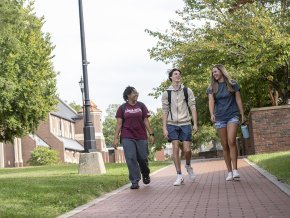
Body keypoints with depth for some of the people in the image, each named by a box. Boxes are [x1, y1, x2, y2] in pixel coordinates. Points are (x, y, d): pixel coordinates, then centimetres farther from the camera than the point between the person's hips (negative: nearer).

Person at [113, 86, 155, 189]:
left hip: (141, 136, 1)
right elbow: (119, 124, 2)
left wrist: (151, 134, 1)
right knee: (131, 158, -8)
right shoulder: (122, 108, 3)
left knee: (143, 158, 5)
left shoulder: (141, 106, 8)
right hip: (127, 137, -1)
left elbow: (146, 121, 7)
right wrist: (116, 138, -5)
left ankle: (145, 175, 33)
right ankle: (135, 181, -3)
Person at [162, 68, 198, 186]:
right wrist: (164, 128, -2)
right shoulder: (166, 93, 5)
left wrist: (195, 123, -4)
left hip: (185, 123, 0)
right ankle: (179, 176, -1)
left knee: (187, 150, -4)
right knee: (175, 148, -7)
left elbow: (193, 108, 4)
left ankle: (188, 165, 28)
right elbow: (165, 111, 4)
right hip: (172, 124, 0)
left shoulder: (187, 91, 6)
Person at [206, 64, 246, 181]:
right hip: (219, 118, 3)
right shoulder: (212, 88, 7)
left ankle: (235, 169, -18)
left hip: (232, 115, -2)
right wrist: (212, 114, -23)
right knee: (225, 146, 2)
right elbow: (211, 101, -5)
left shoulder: (232, 84, 4)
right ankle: (229, 172, 7)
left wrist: (243, 115, 4)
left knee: (231, 141, -20)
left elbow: (238, 100, 6)